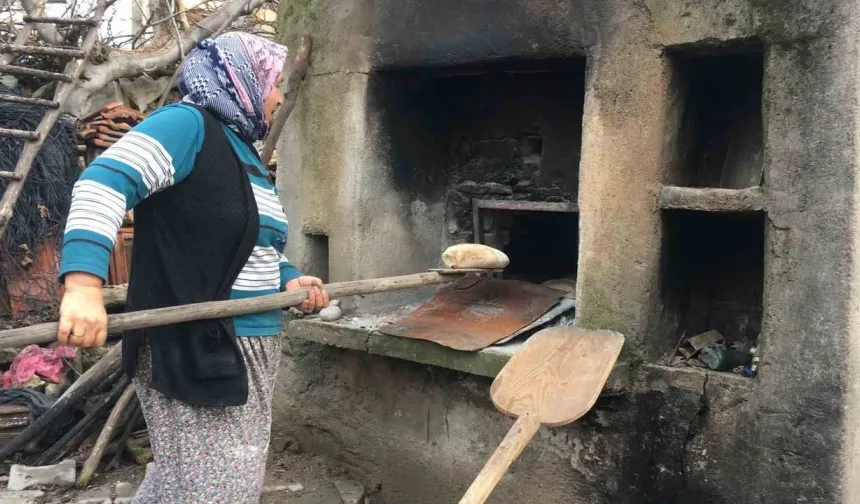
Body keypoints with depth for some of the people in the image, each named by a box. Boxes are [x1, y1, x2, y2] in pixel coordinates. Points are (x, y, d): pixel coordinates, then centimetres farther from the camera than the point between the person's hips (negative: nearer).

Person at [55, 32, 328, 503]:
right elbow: (102, 184, -24)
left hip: (248, 346, 10)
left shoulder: (243, 150, 18)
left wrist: (288, 278, 7)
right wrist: (84, 283, -37)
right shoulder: (186, 124, -11)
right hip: (191, 346, -9)